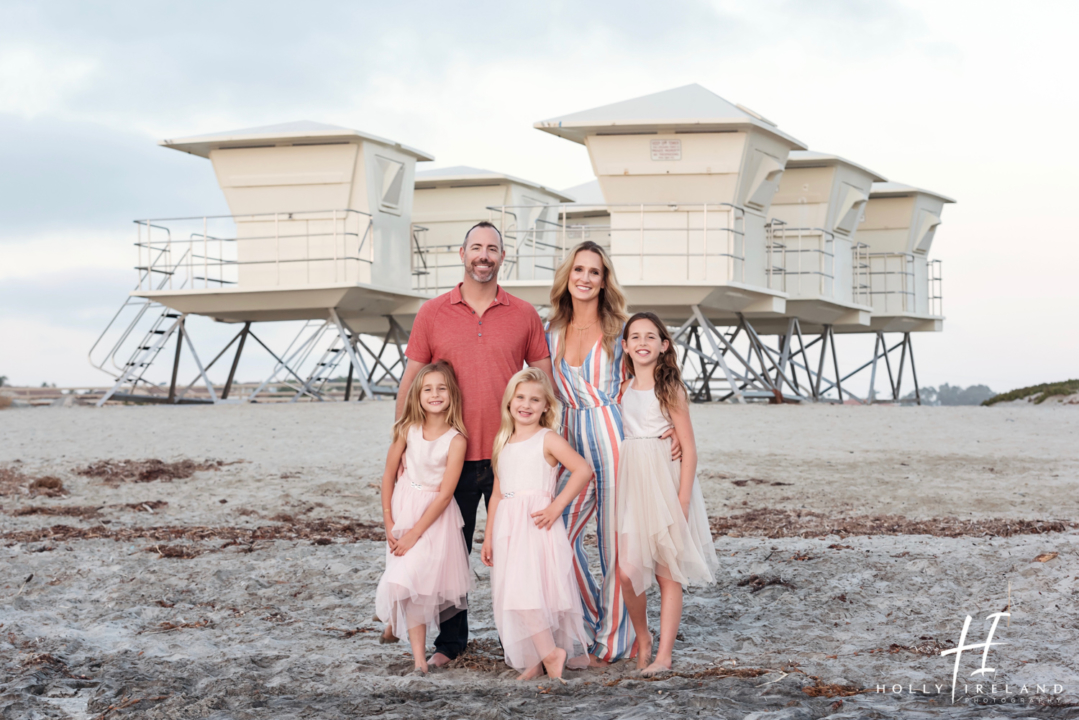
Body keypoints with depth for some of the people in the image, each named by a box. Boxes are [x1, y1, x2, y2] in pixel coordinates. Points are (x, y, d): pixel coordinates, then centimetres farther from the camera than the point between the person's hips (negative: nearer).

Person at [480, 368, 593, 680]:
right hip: (507, 526, 6)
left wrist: (557, 506, -15)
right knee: (511, 593, 3)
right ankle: (538, 659, 10)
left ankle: (549, 653, -8)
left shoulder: (547, 439, -2)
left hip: (537, 524, -6)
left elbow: (583, 470, -13)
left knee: (528, 590, -18)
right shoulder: (503, 441, 16)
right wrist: (488, 536, 17)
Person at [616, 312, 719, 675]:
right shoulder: (622, 390, 8)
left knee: (668, 573, 3)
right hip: (630, 483, 3)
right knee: (627, 571, -5)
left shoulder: (670, 390, -4)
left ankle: (663, 654, 9)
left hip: (665, 483, -3)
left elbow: (689, 448, -6)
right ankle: (642, 638, 18)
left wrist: (682, 501, -12)